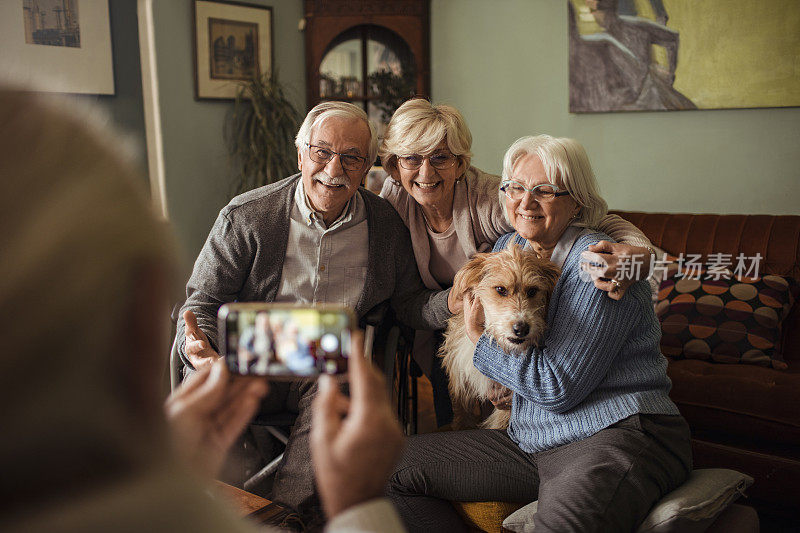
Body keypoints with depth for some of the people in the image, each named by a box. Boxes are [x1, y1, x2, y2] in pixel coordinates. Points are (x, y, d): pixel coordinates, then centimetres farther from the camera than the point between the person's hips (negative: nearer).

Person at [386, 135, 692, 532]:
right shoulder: (508, 248, 11)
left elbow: (557, 387, -17)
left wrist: (480, 336, -6)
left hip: (620, 434, -8)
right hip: (532, 441, 8)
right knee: (394, 464, 2)